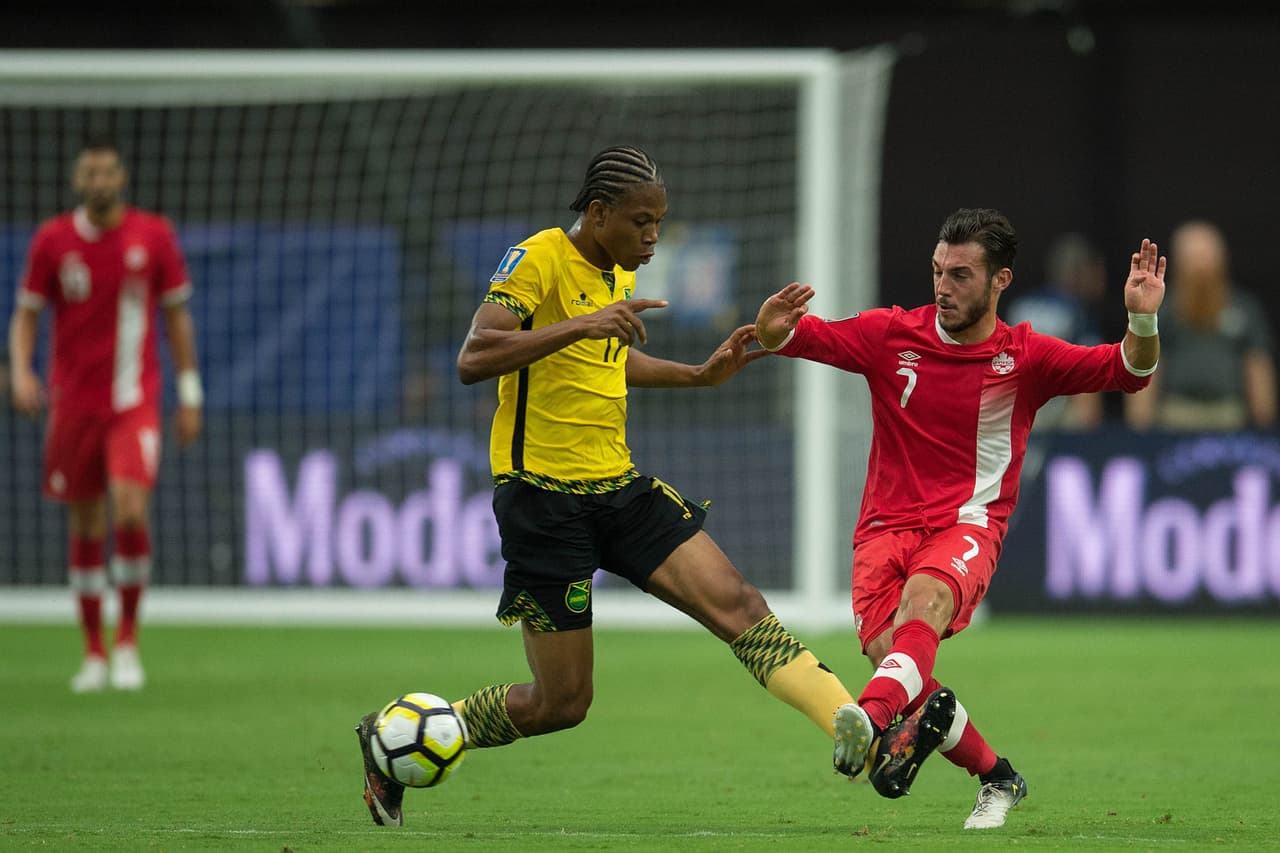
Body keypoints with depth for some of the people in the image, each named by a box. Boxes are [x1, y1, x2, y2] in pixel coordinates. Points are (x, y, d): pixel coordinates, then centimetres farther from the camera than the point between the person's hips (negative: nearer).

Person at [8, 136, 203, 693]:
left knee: (131, 511, -20)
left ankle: (128, 640, -4)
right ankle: (94, 653, 18)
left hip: (134, 401, -1)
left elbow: (177, 315, 7)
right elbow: (26, 314, 6)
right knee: (86, 527, 5)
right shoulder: (51, 240, 0)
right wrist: (21, 372, -13)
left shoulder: (154, 236, 0)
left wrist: (189, 395, 5)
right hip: (73, 403, 1)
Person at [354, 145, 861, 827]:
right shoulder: (539, 260, -13)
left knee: (737, 603, -11)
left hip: (617, 488, 7)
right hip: (543, 498, -7)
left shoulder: (620, 275, 12)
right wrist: (579, 326, -33)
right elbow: (472, 361, -26)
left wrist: (701, 375, 22)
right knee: (561, 703, -2)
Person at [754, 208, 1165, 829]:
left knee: (924, 597, -36)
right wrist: (773, 328, -22)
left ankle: (874, 718, -63)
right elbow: (800, 337, 3)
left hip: (968, 524, -2)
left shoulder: (1026, 357, 1)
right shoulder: (891, 334, 4)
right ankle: (996, 776, 1)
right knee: (886, 649, -21)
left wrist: (1142, 322, -24)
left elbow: (1129, 372, -3)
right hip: (887, 524, 2)